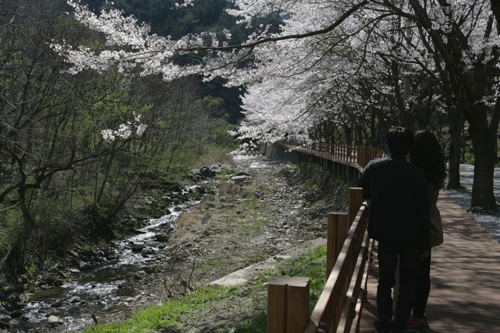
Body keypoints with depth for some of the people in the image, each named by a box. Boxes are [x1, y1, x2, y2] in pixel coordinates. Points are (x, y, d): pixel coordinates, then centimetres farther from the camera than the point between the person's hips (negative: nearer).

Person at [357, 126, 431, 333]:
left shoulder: (373, 167, -6)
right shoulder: (416, 174, -12)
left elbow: (360, 195, 7)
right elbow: (423, 211, -9)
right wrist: (425, 243, -2)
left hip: (385, 235, 2)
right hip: (411, 237, -2)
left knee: (385, 280, 16)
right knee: (407, 283, 12)